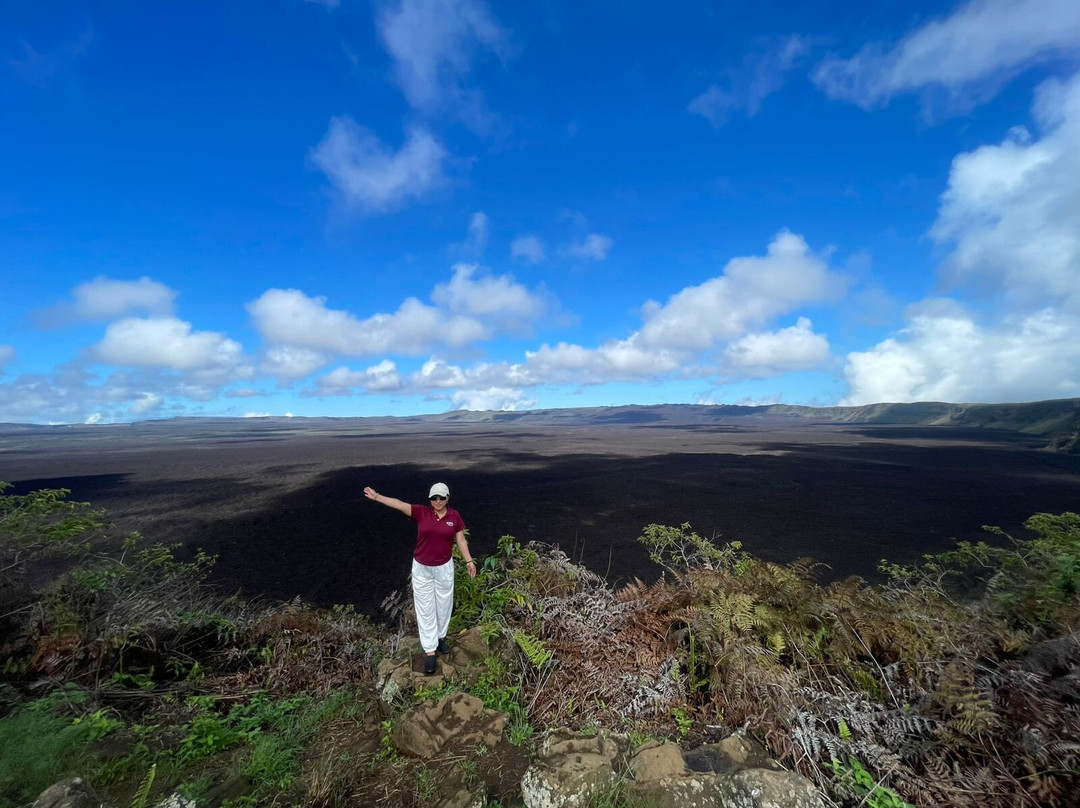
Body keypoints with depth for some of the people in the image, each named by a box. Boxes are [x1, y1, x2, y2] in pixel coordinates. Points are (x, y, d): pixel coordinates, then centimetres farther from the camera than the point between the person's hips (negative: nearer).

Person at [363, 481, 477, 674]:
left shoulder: (455, 516, -8)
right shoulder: (421, 512, -11)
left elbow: (461, 540, -2)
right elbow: (399, 504, -20)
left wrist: (469, 561, -6)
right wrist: (377, 496, -28)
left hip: (444, 567, 1)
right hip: (421, 568, -1)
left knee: (443, 605, 15)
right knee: (425, 609, 6)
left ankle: (440, 637, 39)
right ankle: (429, 652, 16)